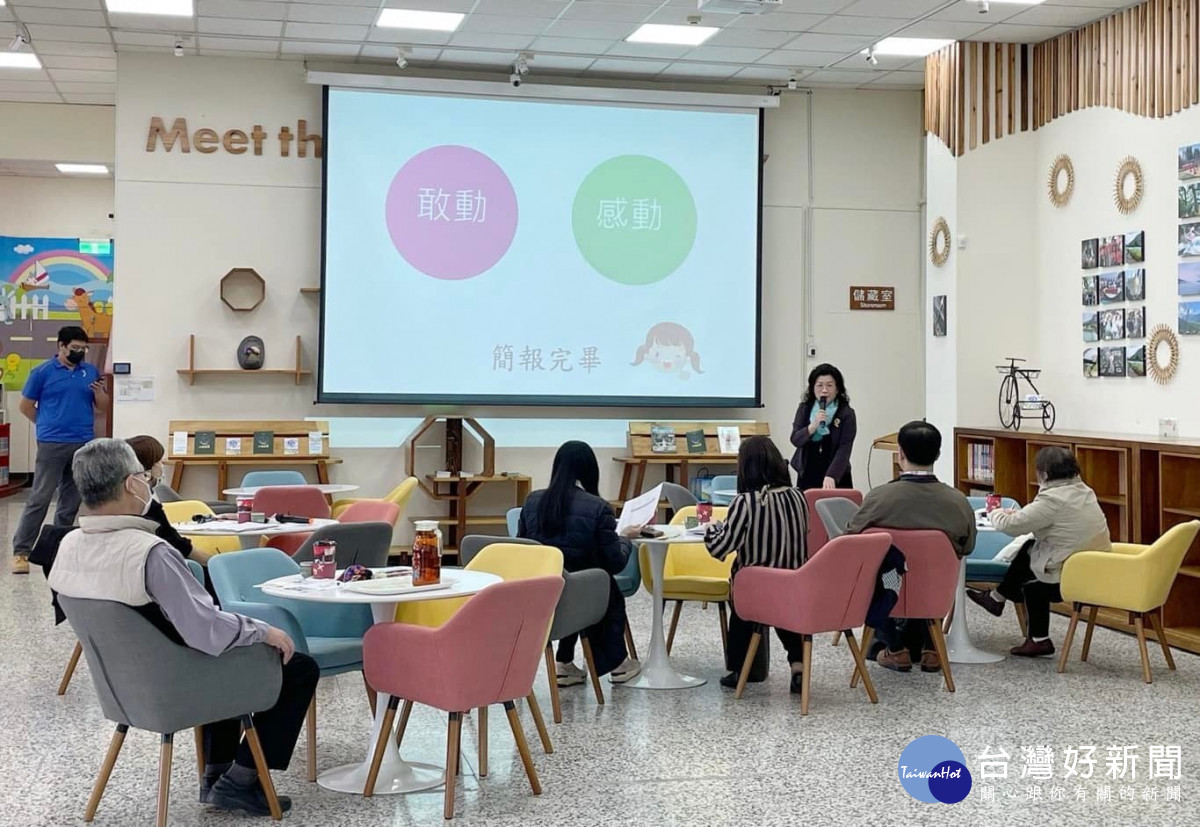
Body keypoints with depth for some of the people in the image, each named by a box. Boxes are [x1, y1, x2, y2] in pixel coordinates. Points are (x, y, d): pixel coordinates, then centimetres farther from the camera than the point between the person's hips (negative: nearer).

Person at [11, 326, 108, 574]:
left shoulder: (91, 371, 9)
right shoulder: (43, 372, -2)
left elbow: (103, 405, 12)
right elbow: (26, 406, 5)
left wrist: (99, 393, -9)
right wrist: (48, 424, 9)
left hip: (84, 443, 4)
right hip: (52, 444, -4)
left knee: (72, 499, 9)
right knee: (39, 498, -6)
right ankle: (21, 551, -3)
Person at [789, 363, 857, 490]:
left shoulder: (846, 413, -6)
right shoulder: (804, 409, 5)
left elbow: (844, 449, -15)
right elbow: (795, 440, -2)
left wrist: (831, 476, -27)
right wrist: (813, 425, -20)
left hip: (836, 479, -2)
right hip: (806, 476, 3)